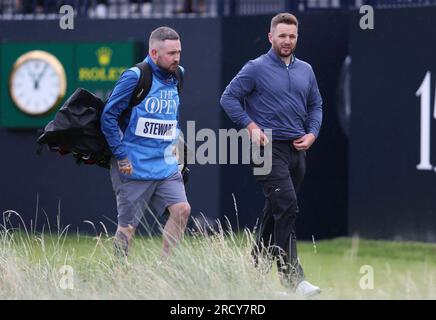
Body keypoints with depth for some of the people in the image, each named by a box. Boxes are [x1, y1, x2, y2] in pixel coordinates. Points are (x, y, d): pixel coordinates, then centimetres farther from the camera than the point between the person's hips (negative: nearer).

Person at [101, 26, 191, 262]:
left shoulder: (175, 78, 10)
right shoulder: (135, 77, -12)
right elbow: (108, 116, -11)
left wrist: (173, 146, 14)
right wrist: (121, 156, -13)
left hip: (166, 165, 6)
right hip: (135, 167, -6)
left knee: (181, 209, -10)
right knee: (128, 225, -1)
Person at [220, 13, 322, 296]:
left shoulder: (306, 70, 14)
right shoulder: (256, 68, -4)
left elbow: (316, 105, 23)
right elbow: (229, 97, -3)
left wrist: (312, 134, 7)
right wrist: (251, 126, -12)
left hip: (297, 149, 7)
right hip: (270, 148, -7)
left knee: (276, 213, 12)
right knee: (287, 208, -17)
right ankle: (293, 277, -19)